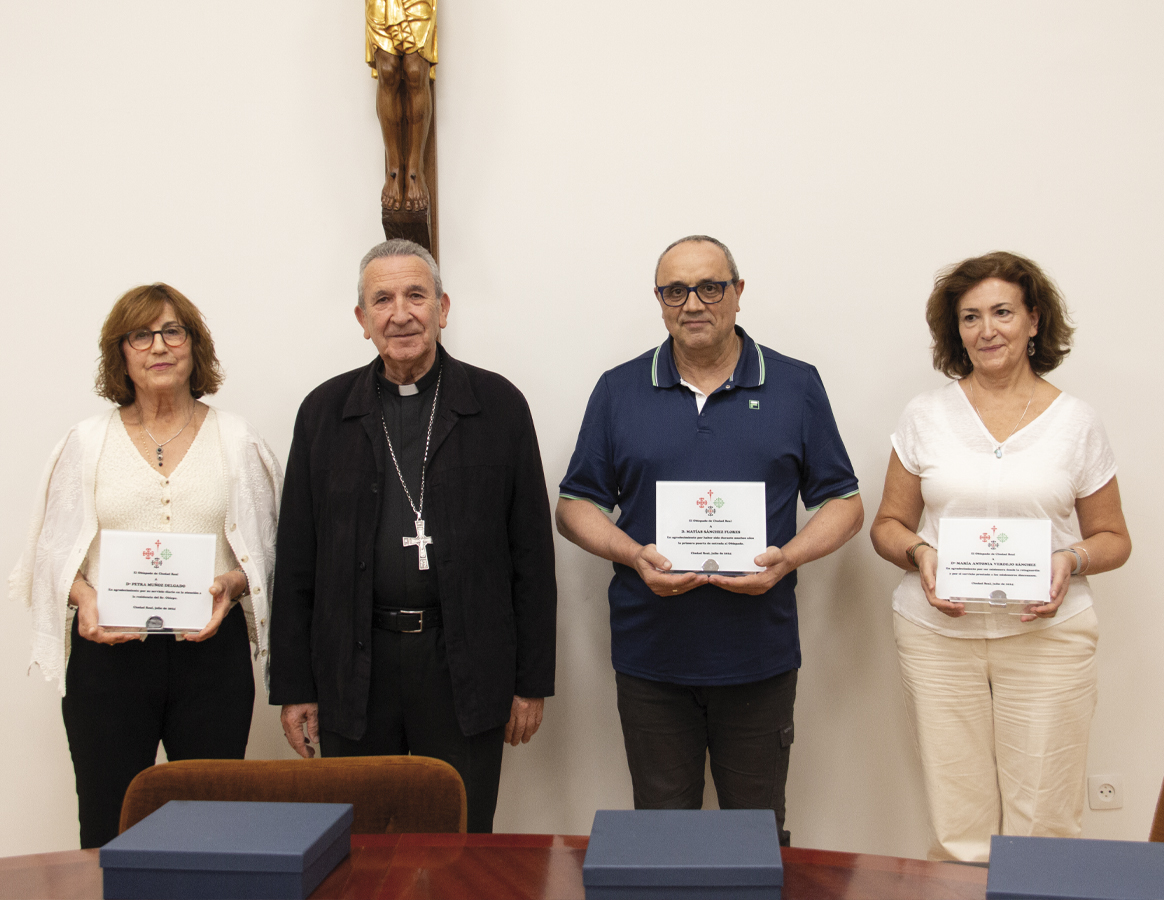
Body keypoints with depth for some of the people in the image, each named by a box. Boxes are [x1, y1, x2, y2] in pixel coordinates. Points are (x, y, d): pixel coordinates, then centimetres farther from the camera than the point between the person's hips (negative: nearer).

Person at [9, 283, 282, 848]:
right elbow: (55, 548, 9)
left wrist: (233, 583, -10)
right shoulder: (87, 441, 10)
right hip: (108, 651, 0)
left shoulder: (235, 439, 10)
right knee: (108, 829, 0)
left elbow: (264, 545, 10)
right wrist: (83, 596, -10)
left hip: (211, 649, 0)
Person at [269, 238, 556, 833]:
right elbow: (296, 560, 7)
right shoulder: (324, 411, 7)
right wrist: (293, 685, 3)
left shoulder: (499, 405, 3)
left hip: (465, 671, -1)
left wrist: (533, 681, 0)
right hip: (353, 670, 1)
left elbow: (532, 552, 2)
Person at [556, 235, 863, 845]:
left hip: (759, 657, 0)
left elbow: (843, 503, 6)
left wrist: (785, 558, -13)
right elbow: (575, 505, 6)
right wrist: (634, 555, -13)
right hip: (650, 656, 1)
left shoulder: (796, 387, 4)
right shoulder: (618, 391, 5)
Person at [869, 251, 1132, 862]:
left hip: (1047, 635, 0)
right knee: (957, 829, 0)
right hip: (937, 634, 0)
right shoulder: (925, 415, 8)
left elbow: (1113, 538, 12)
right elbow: (888, 524, 11)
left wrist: (1072, 560, -9)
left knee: (1043, 827, -2)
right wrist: (918, 553, -10)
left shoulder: (1076, 422, 7)